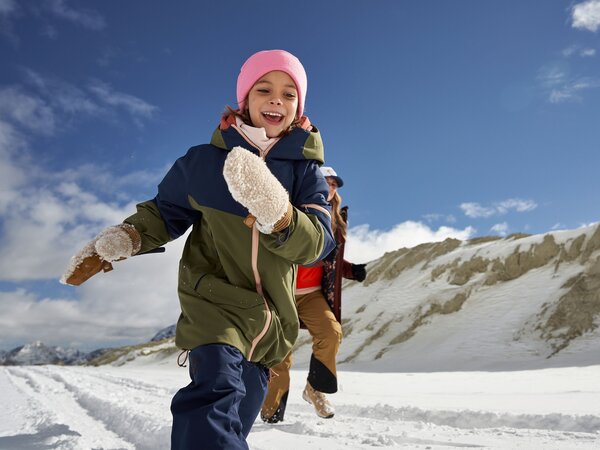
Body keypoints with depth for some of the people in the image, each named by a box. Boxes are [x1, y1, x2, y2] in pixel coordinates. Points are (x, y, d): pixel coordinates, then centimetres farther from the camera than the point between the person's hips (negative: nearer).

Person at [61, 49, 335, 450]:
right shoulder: (204, 162, -1)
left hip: (272, 319, 3)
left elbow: (319, 242, -13)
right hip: (215, 299, -3)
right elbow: (165, 213, 12)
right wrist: (121, 240, -6)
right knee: (217, 392, -30)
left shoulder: (306, 171, 0)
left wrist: (276, 213, -33)